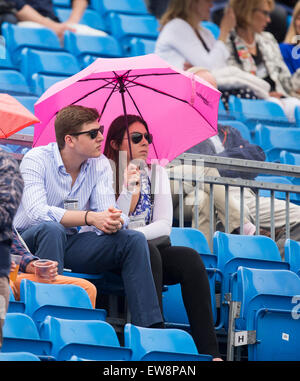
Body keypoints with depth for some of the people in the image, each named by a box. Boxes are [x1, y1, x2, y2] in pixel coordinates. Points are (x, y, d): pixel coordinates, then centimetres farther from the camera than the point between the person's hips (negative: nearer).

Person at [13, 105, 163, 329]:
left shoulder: (100, 164, 3)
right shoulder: (36, 160, -14)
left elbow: (106, 213, -6)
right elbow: (38, 212, -29)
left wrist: (115, 222, -33)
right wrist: (90, 217, -37)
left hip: (71, 243, 5)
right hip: (30, 241, -5)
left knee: (134, 240, -15)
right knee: (51, 229, -39)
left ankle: (150, 329, -23)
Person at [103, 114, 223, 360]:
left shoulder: (157, 173, 13)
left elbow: (164, 225, 2)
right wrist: (130, 191, -23)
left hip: (153, 246, 4)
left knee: (190, 258, -25)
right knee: (147, 252, -35)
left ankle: (209, 351, -32)